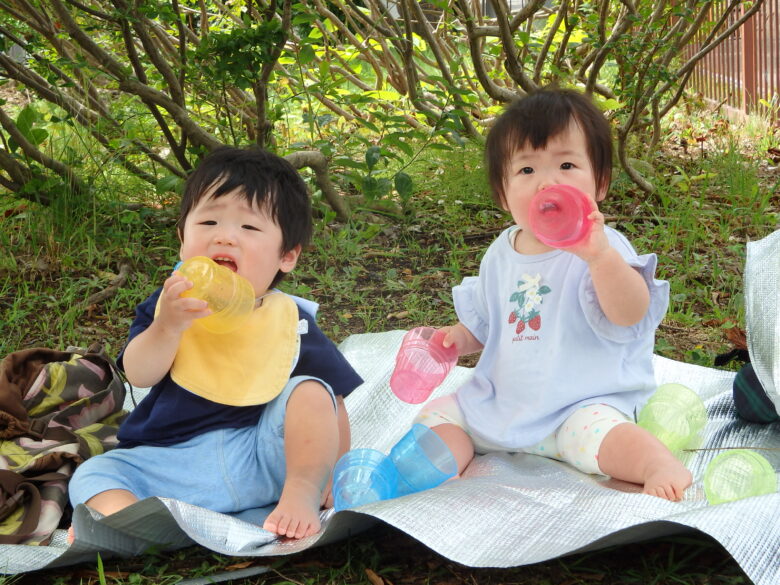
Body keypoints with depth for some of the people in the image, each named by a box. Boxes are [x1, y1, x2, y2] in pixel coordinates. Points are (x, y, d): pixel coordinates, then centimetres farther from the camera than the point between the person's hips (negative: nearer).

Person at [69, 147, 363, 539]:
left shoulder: (289, 320, 0)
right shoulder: (170, 303, 3)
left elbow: (334, 404, 7)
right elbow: (139, 375, -9)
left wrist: (330, 474, -1)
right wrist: (167, 326, -26)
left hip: (266, 461, -1)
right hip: (172, 465, 1)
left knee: (310, 390, -19)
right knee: (93, 475, -18)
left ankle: (300, 494, -27)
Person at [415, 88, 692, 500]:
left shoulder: (604, 249, -13)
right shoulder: (501, 254, 7)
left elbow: (630, 315, -33)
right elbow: (483, 324, 23)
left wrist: (600, 255, -49)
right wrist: (458, 339, 1)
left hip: (582, 403, -7)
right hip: (501, 401, 7)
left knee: (597, 430, -36)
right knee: (437, 413, -3)